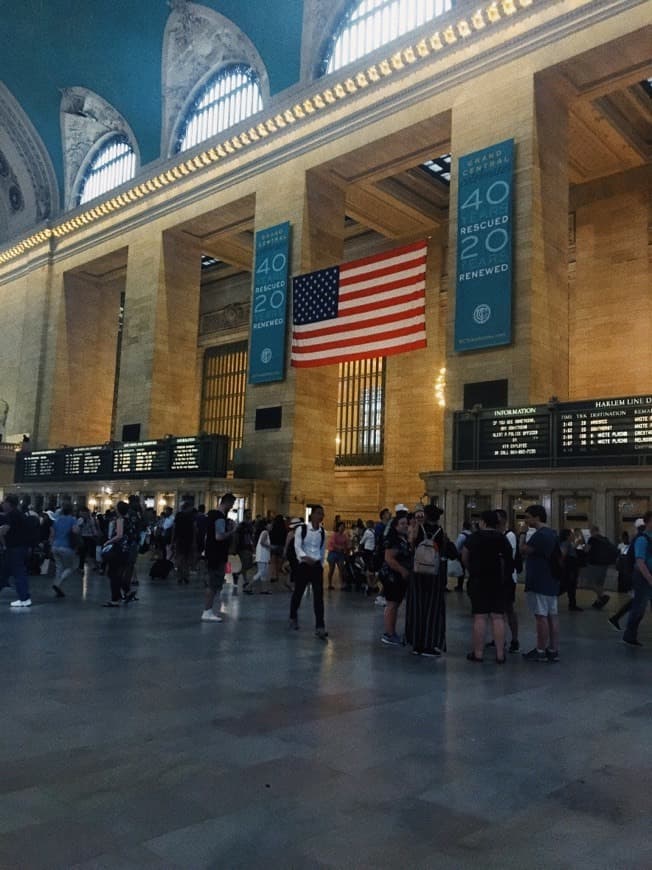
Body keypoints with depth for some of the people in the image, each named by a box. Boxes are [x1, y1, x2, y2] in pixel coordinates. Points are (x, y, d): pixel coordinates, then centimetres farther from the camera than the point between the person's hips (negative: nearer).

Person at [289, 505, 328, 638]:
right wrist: (305, 557, -34)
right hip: (303, 565, -3)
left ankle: (320, 627, -8)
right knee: (298, 592, 11)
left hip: (317, 566, 3)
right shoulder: (301, 529, -7)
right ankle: (293, 618, 35)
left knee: (319, 596, -6)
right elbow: (297, 546, -18)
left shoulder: (322, 532, 7)